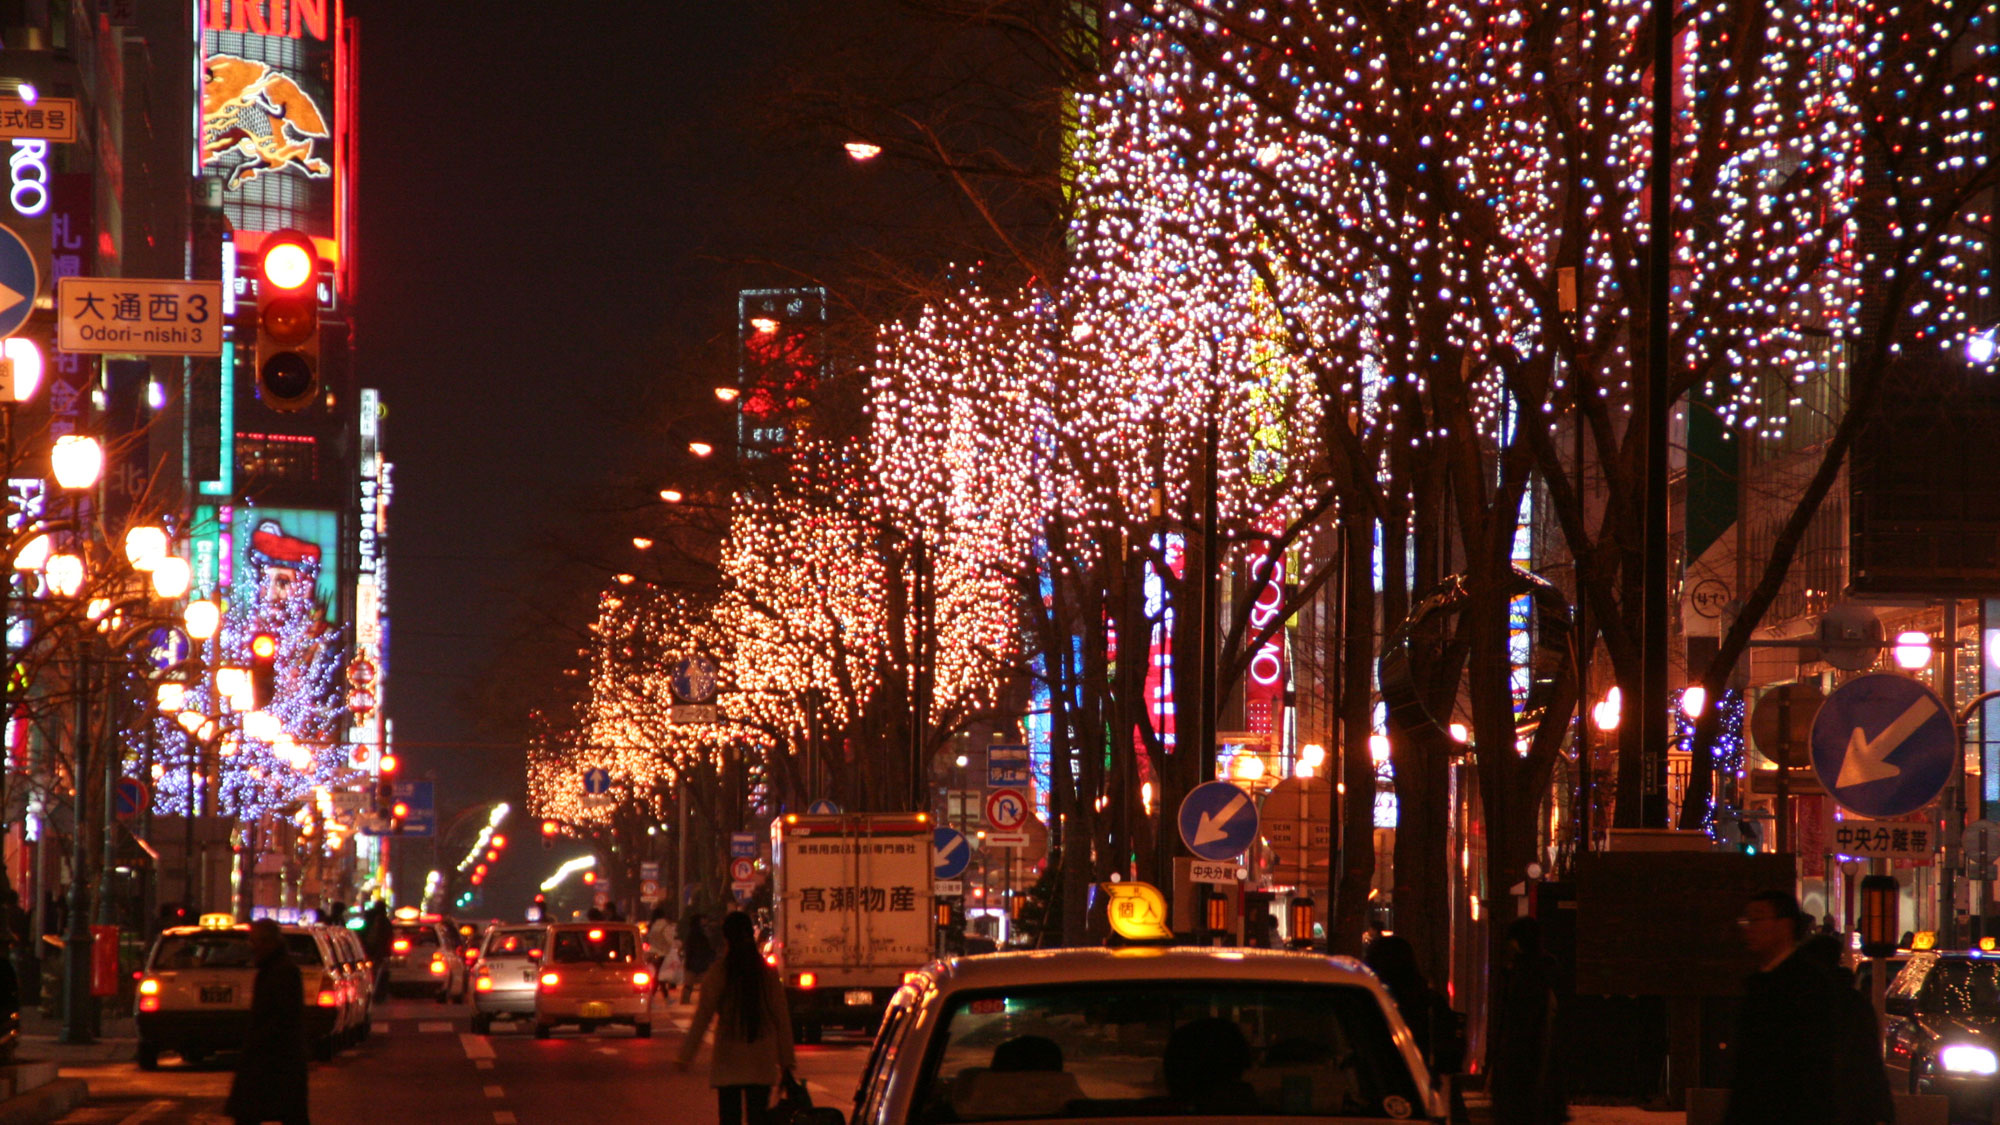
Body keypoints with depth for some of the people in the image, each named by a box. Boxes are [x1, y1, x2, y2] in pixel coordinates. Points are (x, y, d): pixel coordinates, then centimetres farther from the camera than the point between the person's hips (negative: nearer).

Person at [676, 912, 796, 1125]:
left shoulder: (717, 973, -6)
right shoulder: (767, 973, 2)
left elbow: (702, 1018, -7)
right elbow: (782, 1020, 3)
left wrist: (686, 1055, -1)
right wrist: (786, 1061, 9)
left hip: (728, 1060, -2)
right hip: (761, 1063, 2)